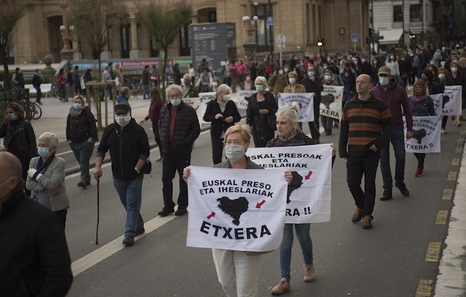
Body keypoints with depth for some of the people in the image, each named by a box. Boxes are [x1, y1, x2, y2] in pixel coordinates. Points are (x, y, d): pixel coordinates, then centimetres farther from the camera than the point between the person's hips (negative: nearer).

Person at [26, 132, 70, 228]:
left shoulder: (59, 162, -9)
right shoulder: (34, 161, 7)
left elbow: (52, 183, -21)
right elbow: (28, 184, -1)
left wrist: (34, 174, -10)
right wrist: (45, 187, -15)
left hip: (57, 208, -4)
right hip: (38, 207, 4)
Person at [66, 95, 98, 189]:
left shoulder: (87, 113, -4)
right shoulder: (70, 114, 12)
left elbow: (93, 126, -6)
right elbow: (68, 127, 18)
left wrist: (91, 138, -13)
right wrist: (69, 139, 8)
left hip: (86, 141, -6)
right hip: (74, 142, 6)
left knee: (84, 160, -13)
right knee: (80, 161, 9)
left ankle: (84, 179, -15)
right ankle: (87, 178, 18)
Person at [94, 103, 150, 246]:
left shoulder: (138, 130, -7)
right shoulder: (110, 130, 6)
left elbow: (145, 151, -7)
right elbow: (101, 149, 10)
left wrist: (137, 169, -14)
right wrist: (98, 167, -3)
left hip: (134, 176, -5)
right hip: (118, 177, 5)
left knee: (132, 204, -5)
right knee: (127, 204, 15)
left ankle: (130, 234, -5)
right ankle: (139, 227, 31)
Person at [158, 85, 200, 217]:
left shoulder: (189, 110, -8)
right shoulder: (164, 110, 8)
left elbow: (196, 129, -8)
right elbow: (160, 126, 20)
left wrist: (185, 142, -16)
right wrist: (162, 139, 4)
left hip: (183, 152, -5)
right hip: (167, 151, 5)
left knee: (184, 179, 8)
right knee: (166, 178, 7)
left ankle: (182, 206, 19)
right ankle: (168, 206, 18)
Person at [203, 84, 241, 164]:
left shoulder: (231, 103, 5)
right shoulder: (212, 103, 0)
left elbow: (238, 117, 10)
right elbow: (206, 117, -1)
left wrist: (232, 118, -13)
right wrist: (214, 117, -20)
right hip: (216, 134, -1)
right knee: (216, 156, 0)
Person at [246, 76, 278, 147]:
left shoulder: (270, 96, 0)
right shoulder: (252, 97, 9)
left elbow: (276, 109, -2)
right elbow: (249, 112, 12)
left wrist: (268, 111, -18)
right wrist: (250, 125, 8)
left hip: (267, 125, -3)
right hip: (256, 125, 3)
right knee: (258, 144, -1)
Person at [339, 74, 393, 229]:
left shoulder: (380, 105, -1)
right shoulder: (349, 105, 8)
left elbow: (388, 126, 2)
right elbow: (343, 129, 10)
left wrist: (379, 144, -10)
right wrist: (342, 151, 6)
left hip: (371, 153, -3)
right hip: (353, 153, 3)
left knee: (369, 185, 4)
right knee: (352, 183, 2)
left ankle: (367, 215, 16)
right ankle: (360, 206, 30)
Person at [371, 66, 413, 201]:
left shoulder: (399, 90, -1)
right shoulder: (373, 92, 1)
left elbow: (407, 110, 4)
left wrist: (409, 129, 0)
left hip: (397, 129, -1)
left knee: (401, 156, 2)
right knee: (384, 159, 3)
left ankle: (399, 182, 26)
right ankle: (387, 189, 11)